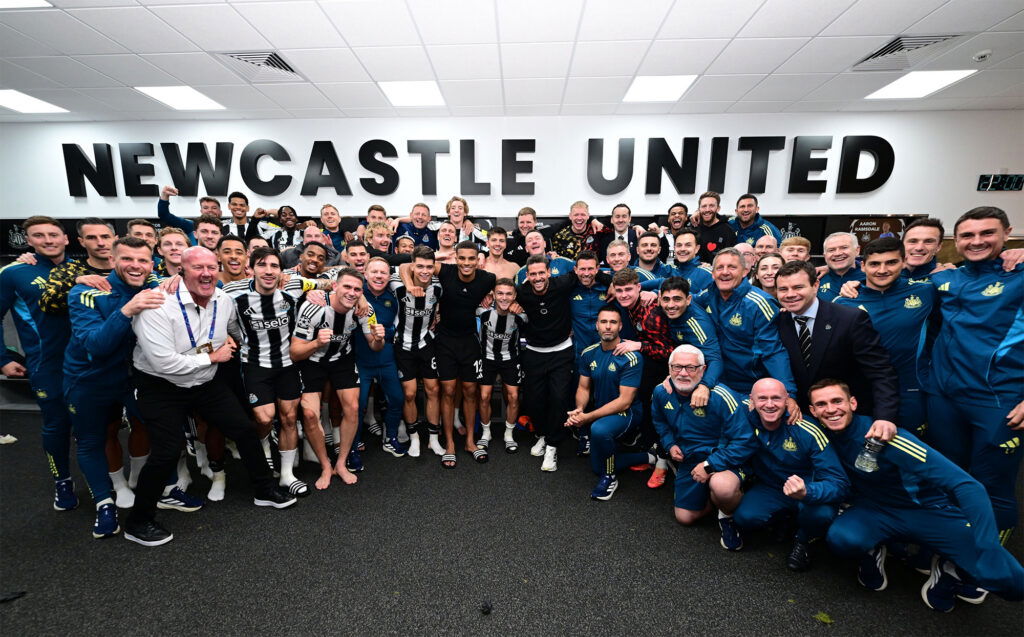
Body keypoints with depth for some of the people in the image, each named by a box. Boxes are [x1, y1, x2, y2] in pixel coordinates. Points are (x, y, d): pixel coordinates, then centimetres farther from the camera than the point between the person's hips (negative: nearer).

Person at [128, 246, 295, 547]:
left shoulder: (224, 301, -6)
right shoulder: (159, 305, -25)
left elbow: (236, 331, 20)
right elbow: (165, 363, -29)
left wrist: (229, 341, 1)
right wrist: (212, 357, -19)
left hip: (206, 382, 5)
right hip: (160, 387, -5)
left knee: (245, 430, 4)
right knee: (167, 452, -8)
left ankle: (265, 491, 23)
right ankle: (137, 522, 20)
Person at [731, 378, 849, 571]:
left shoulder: (808, 432, -25)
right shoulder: (747, 422, -19)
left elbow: (840, 483, -27)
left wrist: (806, 493, -47)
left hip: (809, 490, -2)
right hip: (768, 489, 2)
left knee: (822, 514, -35)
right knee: (745, 517, -26)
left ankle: (803, 541, 4)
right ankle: (782, 519, 13)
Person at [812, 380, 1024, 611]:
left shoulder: (882, 437, -27)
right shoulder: (823, 436, -14)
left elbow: (967, 486, -26)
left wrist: (988, 553, -33)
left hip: (930, 511, -1)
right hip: (875, 512, 2)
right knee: (840, 538, -30)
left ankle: (950, 568, 13)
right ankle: (872, 552, 5)